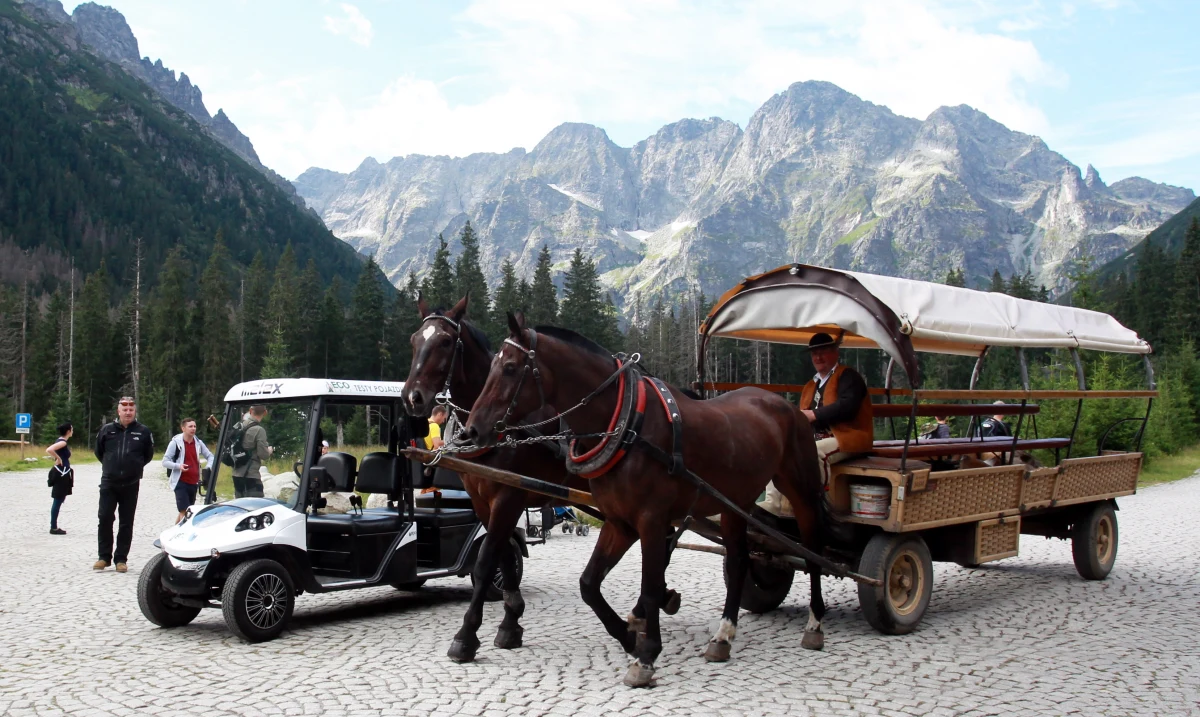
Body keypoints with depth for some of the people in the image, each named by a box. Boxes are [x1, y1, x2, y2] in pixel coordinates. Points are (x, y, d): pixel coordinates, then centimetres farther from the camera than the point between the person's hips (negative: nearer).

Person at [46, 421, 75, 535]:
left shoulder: (62, 441, 13)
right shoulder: (63, 442, -15)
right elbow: (49, 450, -31)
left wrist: (58, 459, 12)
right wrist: (58, 459, -19)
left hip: (62, 473, 10)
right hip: (61, 474, -10)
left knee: (59, 500, 13)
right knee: (57, 501, -4)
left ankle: (54, 527, 18)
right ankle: (53, 528, 0)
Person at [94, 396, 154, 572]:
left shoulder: (143, 432, -1)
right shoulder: (107, 430, 1)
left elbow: (148, 454, 11)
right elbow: (99, 451, 15)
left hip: (130, 485, 0)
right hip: (108, 483, 0)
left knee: (126, 523, 5)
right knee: (105, 518, -3)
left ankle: (121, 559, 12)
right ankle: (104, 557, 9)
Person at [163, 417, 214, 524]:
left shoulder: (198, 443, 7)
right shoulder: (176, 442, -7)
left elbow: (210, 456, 16)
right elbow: (165, 462, -6)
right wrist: (178, 466, -24)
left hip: (194, 483, 5)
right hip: (181, 483, -5)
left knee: (184, 512, 14)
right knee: (184, 512, -12)